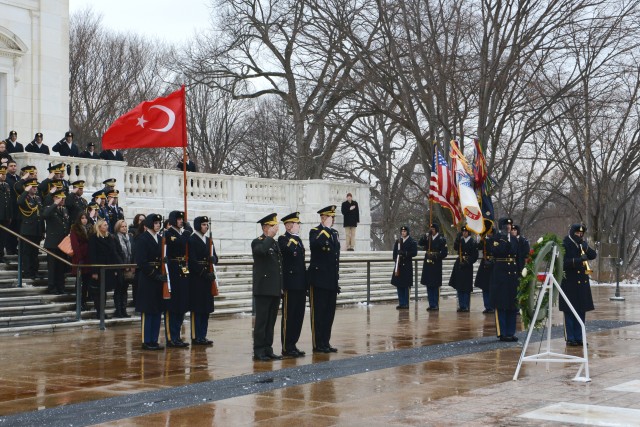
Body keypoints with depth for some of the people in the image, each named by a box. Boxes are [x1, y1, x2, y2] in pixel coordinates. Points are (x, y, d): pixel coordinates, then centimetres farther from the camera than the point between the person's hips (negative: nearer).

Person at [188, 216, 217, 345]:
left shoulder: (209, 240, 17)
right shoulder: (191, 240, -7)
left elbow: (215, 258, 16)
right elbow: (192, 261, -14)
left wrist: (213, 259, -8)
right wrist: (205, 274, -18)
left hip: (208, 278, 7)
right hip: (196, 279, -7)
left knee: (206, 309, 8)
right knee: (197, 309, -4)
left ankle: (202, 336, 14)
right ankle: (196, 337, -1)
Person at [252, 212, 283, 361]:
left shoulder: (275, 243, 17)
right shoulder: (257, 242, -6)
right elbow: (261, 250, -33)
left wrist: (281, 286, 17)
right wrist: (269, 236, -19)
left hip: (275, 290, 7)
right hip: (263, 289, -7)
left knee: (271, 321, 9)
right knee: (261, 321, -4)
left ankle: (268, 349, 15)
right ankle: (259, 351, 1)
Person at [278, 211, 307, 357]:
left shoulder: (298, 240, 18)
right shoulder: (283, 239, -8)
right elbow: (289, 250, -31)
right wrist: (293, 238, -18)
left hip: (300, 285, 8)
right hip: (290, 285, -8)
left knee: (298, 316, 10)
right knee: (288, 317, -3)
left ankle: (292, 345, 18)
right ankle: (286, 348, 3)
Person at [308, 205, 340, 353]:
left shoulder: (334, 233, 16)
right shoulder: (315, 232, -6)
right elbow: (315, 244, -31)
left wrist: (336, 279, 18)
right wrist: (326, 228, -24)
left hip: (332, 280, 7)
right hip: (319, 279, -7)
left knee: (329, 312, 9)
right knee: (318, 312, -2)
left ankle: (326, 342, 16)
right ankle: (318, 344, 3)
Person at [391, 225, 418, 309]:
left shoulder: (412, 242, 0)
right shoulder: (398, 242, 13)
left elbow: (414, 252, -8)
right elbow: (395, 253, 14)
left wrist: (405, 253, -19)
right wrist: (396, 260, -2)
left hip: (407, 266, -4)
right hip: (398, 266, 4)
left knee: (406, 286, -4)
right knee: (399, 285, 4)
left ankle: (406, 304, 0)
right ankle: (401, 303, 10)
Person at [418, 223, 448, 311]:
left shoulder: (441, 239, -4)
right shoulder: (427, 238, 11)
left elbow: (444, 252, -8)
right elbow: (420, 243, -3)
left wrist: (436, 257, -18)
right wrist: (425, 236, -14)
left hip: (436, 265, -5)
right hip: (427, 264, 5)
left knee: (435, 286, -1)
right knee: (429, 285, 7)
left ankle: (436, 305, 5)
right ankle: (431, 305, 14)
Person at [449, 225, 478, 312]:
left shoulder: (473, 242, -4)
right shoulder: (460, 241, 9)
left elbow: (475, 256, -6)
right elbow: (455, 248, -9)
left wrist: (468, 263, -15)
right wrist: (457, 239, -21)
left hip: (467, 266, -5)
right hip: (459, 265, 5)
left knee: (466, 288, -2)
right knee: (459, 287, 6)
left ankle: (466, 306, 3)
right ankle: (461, 306, 13)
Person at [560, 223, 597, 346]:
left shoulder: (583, 244, 12)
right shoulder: (565, 245, -8)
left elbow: (594, 255, 4)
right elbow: (563, 262, -18)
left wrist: (585, 247, -12)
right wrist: (578, 260, -28)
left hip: (583, 283, 6)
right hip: (569, 284, -6)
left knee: (581, 311, 8)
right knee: (569, 312, -1)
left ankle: (579, 337, 14)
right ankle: (570, 338, 3)